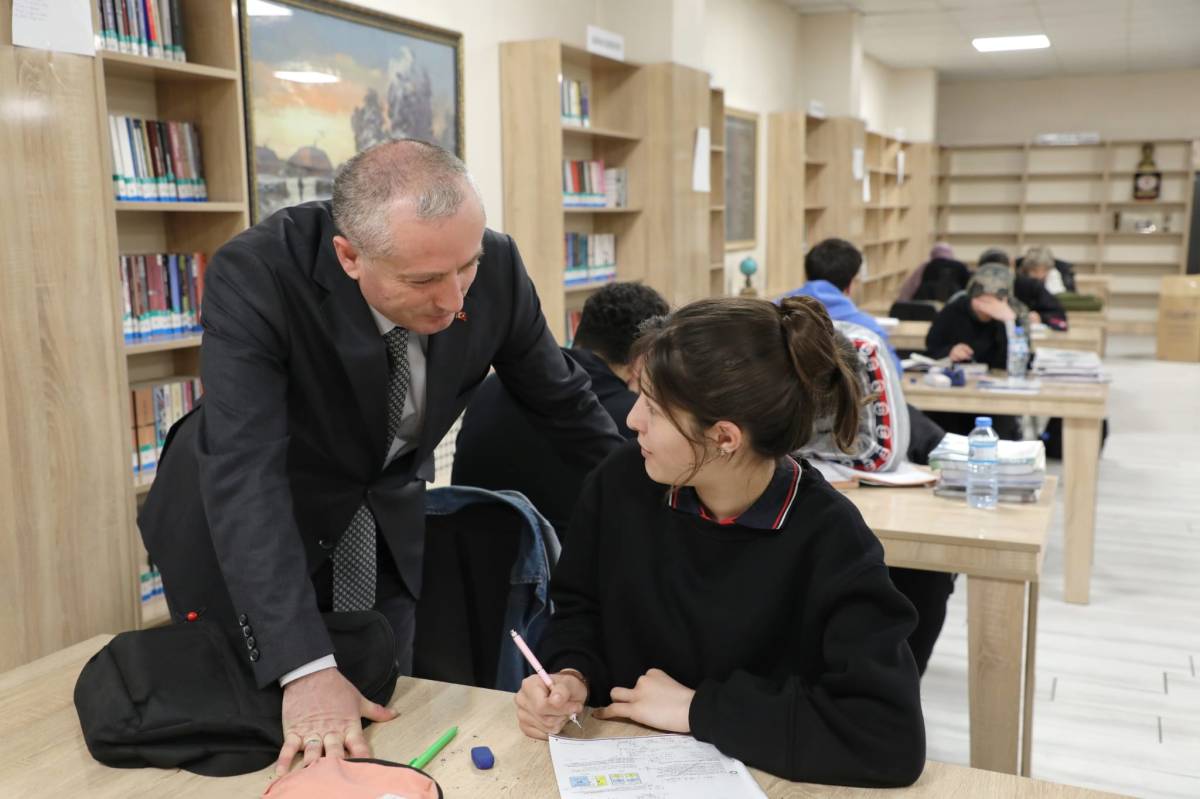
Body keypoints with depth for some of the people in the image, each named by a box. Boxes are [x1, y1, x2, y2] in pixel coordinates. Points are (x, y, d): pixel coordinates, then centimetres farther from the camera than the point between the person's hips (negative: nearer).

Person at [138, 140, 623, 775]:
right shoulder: (253, 275, -32)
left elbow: (563, 400, -5)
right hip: (241, 529, -2)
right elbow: (243, 471, -38)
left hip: (385, 523, 3)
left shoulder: (495, 267, -21)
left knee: (381, 739, 11)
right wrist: (305, 668, -44)